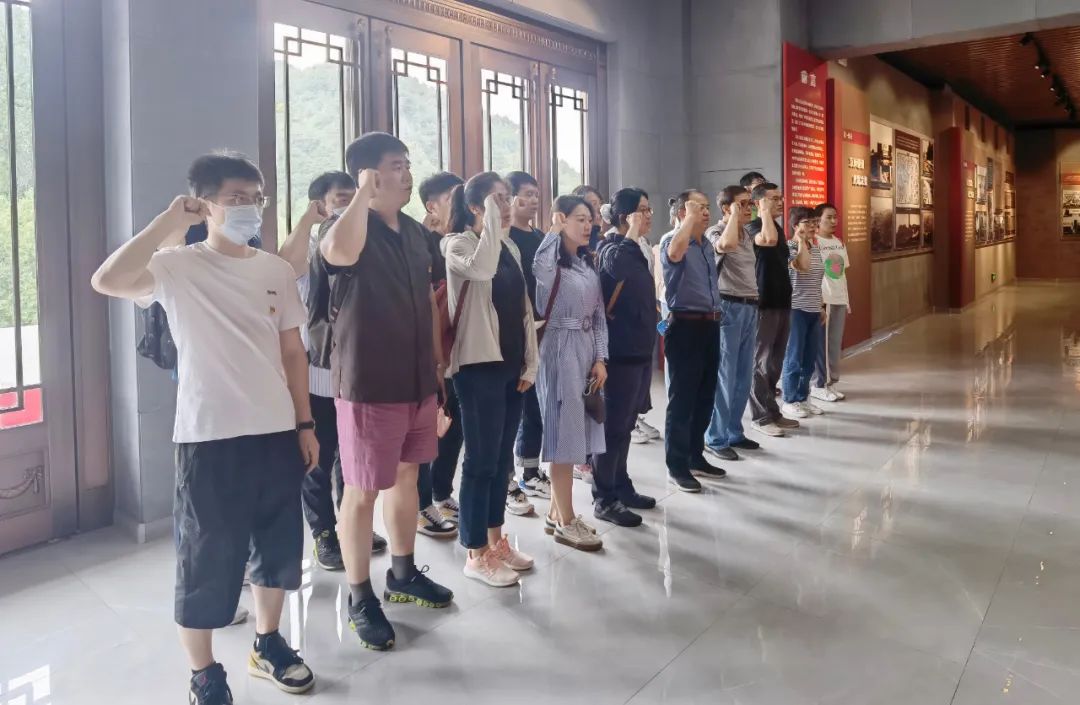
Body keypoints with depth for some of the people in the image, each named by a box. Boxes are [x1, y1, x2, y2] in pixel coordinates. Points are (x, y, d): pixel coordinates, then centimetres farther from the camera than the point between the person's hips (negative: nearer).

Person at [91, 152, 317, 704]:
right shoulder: (178, 267, -7)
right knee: (207, 560, 5)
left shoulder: (275, 270, 7)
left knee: (278, 547, 16)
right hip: (209, 437, -5)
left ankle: (267, 644, 37)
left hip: (276, 432, 5)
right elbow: (107, 281, -26)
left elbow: (293, 351, 10)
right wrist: (172, 220, -20)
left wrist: (304, 423, 8)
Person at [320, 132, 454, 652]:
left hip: (417, 382, 8)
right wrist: (365, 192, -28)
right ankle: (360, 598, 17)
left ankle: (403, 573, 36)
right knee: (362, 491, 3)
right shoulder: (354, 230, -13)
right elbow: (338, 251, -40)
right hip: (368, 385, -8)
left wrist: (438, 361, 17)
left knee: (406, 476, 19)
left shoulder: (415, 232, 11)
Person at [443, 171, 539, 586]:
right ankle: (476, 555, 7)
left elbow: (523, 307, 15)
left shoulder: (510, 248, 14)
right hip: (478, 365, -7)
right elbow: (481, 269, -32)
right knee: (481, 459, -3)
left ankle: (496, 540, 26)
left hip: (511, 364, 8)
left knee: (502, 458, 14)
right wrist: (491, 220, -21)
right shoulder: (458, 244, -7)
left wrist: (530, 362, 8)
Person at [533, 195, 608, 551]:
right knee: (564, 434, -3)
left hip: (587, 351, 8)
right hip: (560, 351, -7)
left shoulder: (588, 265, 14)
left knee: (575, 433, 10)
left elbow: (599, 317, 13)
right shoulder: (549, 263, -8)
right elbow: (538, 266, -35)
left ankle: (557, 513, 22)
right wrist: (555, 229, -22)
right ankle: (566, 522, 7)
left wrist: (600, 358, 4)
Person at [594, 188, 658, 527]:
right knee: (613, 425, -3)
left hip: (640, 348, 9)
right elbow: (618, 267, -39)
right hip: (621, 350, -9)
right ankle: (604, 499, 4)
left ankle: (621, 487, 27)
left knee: (625, 424, 16)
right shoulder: (610, 247, -13)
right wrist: (633, 232, -25)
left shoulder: (636, 248, 15)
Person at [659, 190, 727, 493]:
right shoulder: (671, 240, -9)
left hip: (709, 325, 8)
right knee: (681, 399, -2)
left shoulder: (707, 245, 16)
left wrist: (716, 315, 19)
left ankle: (695, 456, 27)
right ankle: (677, 465, 6)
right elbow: (675, 253, -35)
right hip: (686, 326, -8)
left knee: (704, 397, 14)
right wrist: (691, 216, -22)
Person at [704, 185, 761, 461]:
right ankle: (715, 439, 5)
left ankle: (734, 432, 24)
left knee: (743, 377, 13)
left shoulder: (747, 235, 16)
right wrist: (734, 215, -20)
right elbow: (727, 244, -30)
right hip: (728, 308, -8)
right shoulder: (715, 232, -9)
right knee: (724, 377, -4)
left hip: (750, 307, 8)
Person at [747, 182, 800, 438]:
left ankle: (772, 411, 23)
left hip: (781, 302, 9)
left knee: (775, 362, 14)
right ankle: (762, 417, 4)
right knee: (761, 362, -2)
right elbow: (769, 240, -34)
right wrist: (766, 212, -19)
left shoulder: (778, 227, 16)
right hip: (764, 304, -9)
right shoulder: (753, 227, -11)